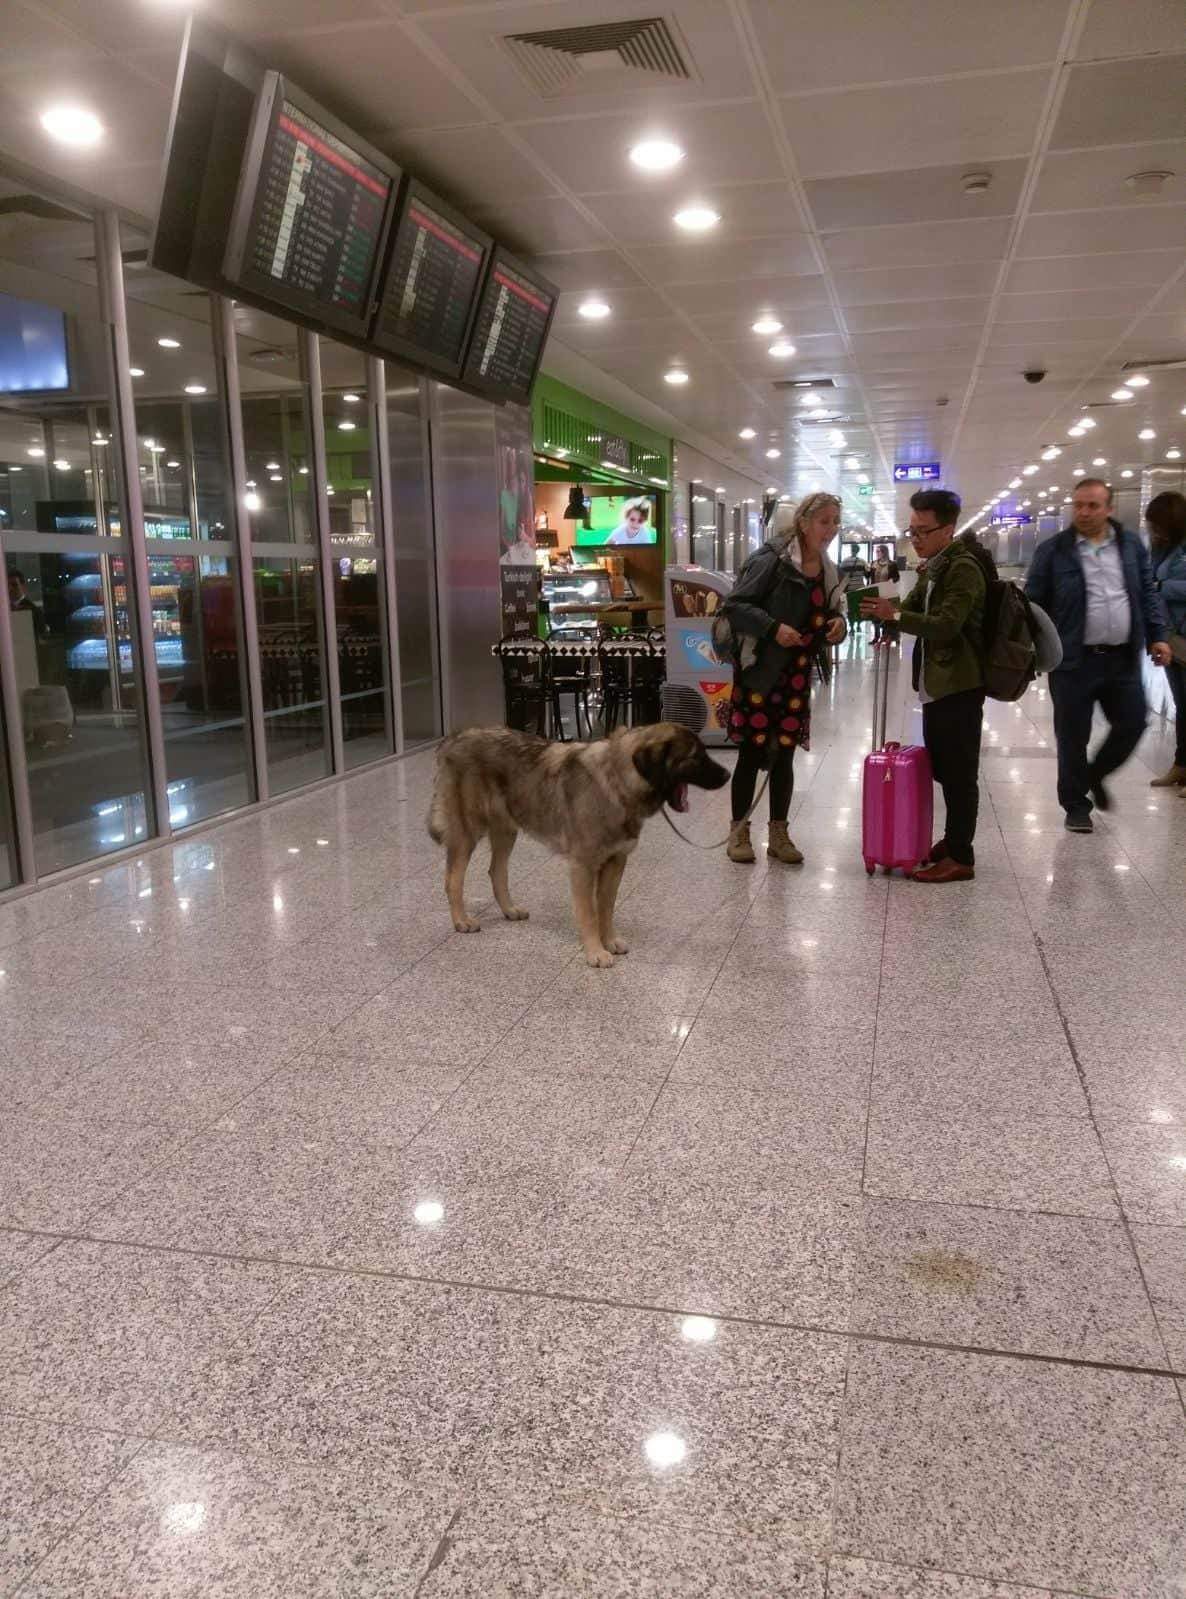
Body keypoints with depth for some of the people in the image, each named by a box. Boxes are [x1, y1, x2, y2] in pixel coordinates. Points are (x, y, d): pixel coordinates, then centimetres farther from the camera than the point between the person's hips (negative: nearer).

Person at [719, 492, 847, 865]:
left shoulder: (827, 571, 9)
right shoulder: (772, 560, -12)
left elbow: (829, 613, 20)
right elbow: (733, 606, -14)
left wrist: (838, 623, -4)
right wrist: (773, 628, -26)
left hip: (796, 676, 6)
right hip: (759, 670, -6)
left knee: (784, 754, 10)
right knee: (751, 753, 1)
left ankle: (778, 834, 21)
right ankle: (739, 831, 16)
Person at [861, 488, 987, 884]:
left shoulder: (963, 569, -15)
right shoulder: (934, 568, 15)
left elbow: (947, 624, -24)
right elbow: (915, 607, 15)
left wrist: (895, 615, -28)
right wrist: (884, 610, -6)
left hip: (959, 687, -10)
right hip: (937, 684, 10)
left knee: (959, 773, -4)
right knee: (942, 768, 16)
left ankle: (960, 857, 2)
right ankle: (952, 840, 28)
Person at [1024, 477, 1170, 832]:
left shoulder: (1131, 546, 8)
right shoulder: (1052, 551, -3)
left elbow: (1148, 594, 13)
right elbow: (1034, 603, -1)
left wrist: (1157, 636, 4)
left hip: (1123, 658, 4)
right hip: (1074, 660, -3)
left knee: (1132, 725, 9)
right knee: (1073, 737, 4)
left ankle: (1095, 775, 35)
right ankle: (1076, 805, 19)